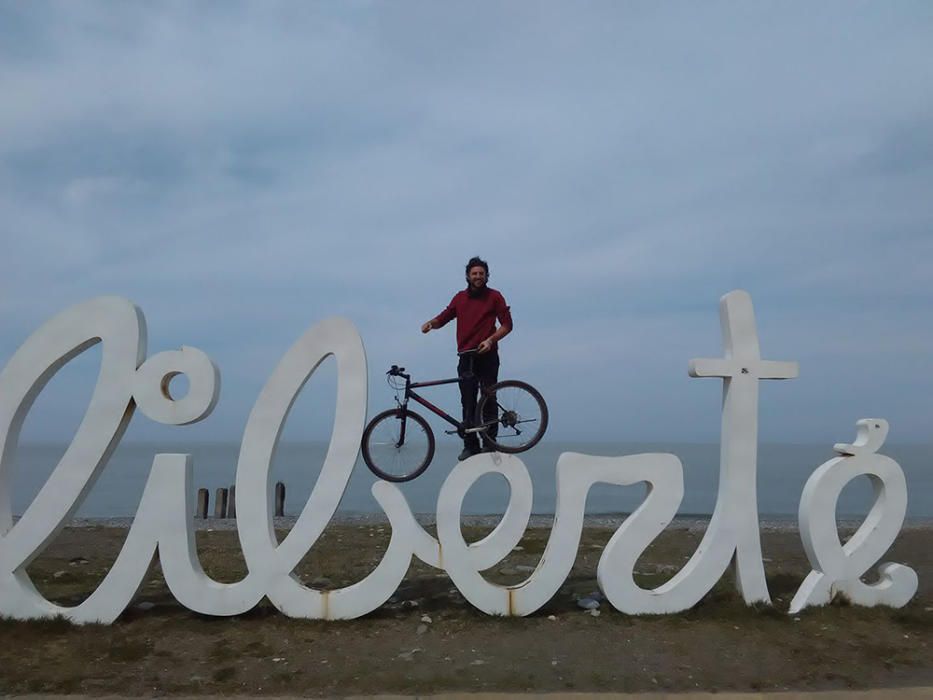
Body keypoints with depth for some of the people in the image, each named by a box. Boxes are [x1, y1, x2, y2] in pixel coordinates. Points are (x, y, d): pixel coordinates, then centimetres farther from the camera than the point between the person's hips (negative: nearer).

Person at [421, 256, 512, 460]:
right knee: (468, 403, 0)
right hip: (466, 357, 3)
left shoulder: (494, 297, 2)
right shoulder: (460, 298, 12)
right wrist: (431, 323, -7)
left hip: (487, 356, -3)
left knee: (488, 401, 0)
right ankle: (470, 445, 6)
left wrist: (491, 339, -14)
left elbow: (507, 324, 0)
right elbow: (444, 317, 15)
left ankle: (490, 443, 8)